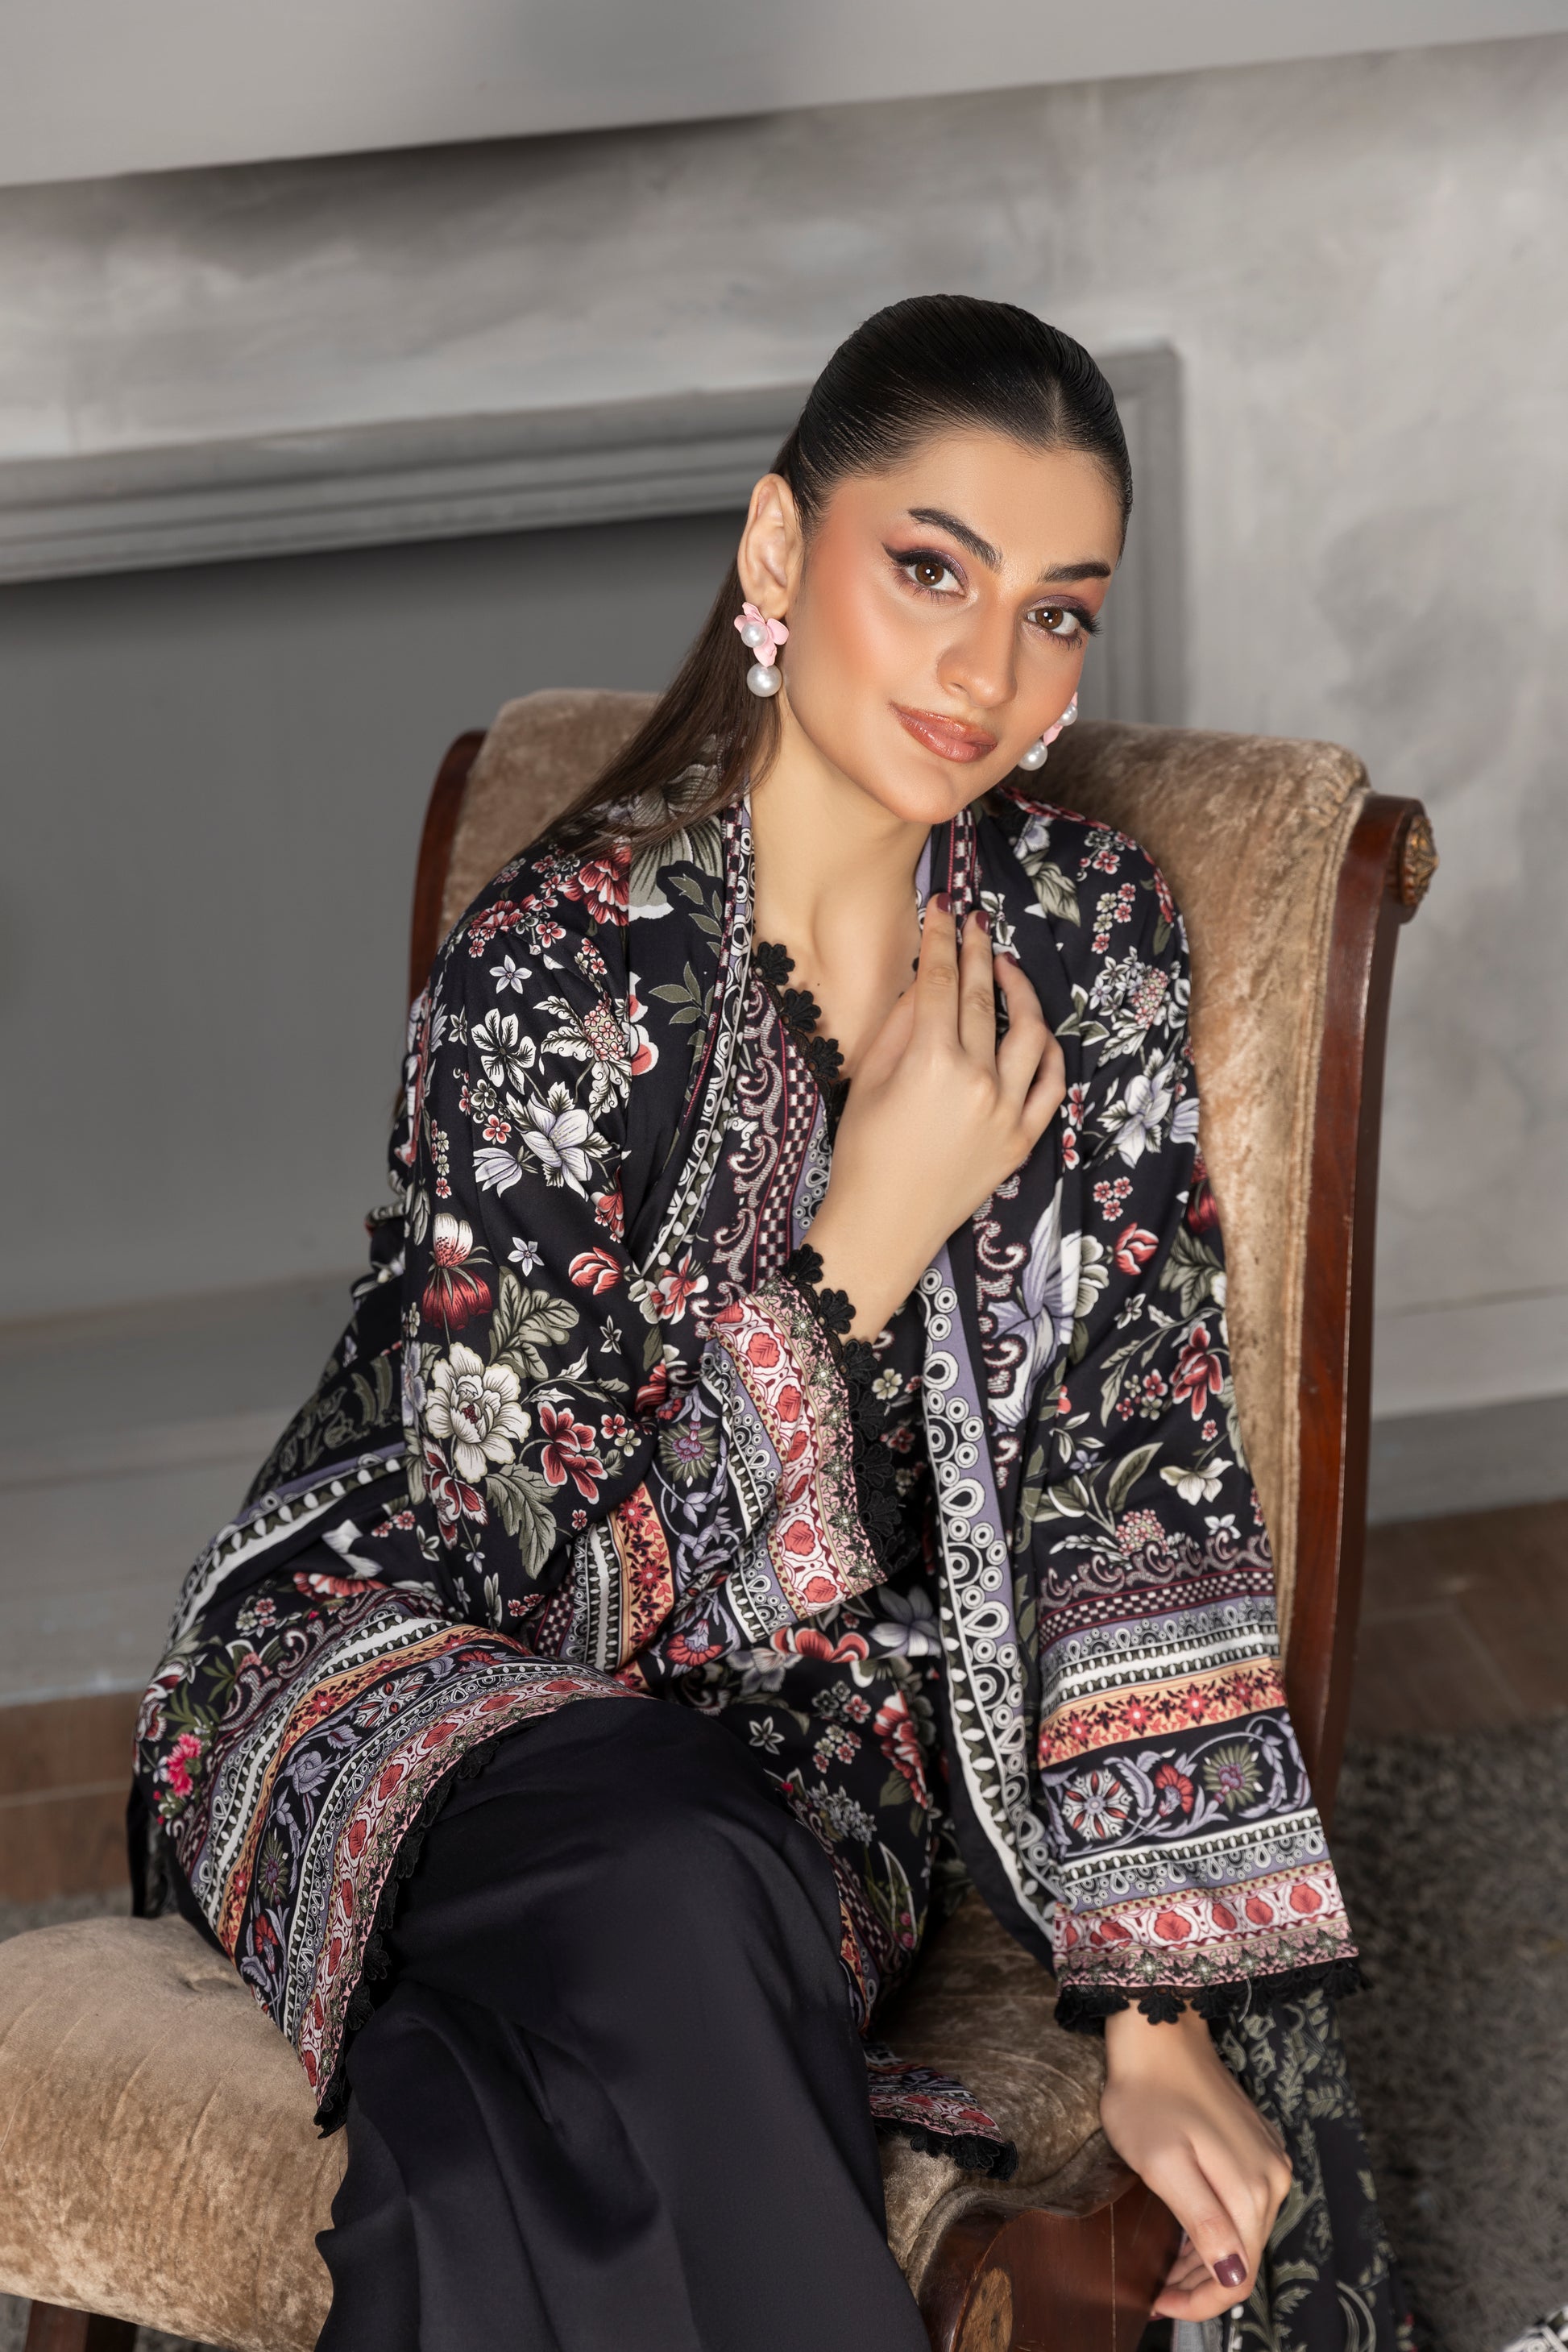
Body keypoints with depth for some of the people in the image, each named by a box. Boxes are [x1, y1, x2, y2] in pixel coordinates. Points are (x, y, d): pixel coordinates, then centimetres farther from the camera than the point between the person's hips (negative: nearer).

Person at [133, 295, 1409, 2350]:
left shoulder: (1083, 929, -4)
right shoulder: (564, 969, -18)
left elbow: (1142, 1456, -7)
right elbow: (519, 1532, -18)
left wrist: (1164, 2013, -14)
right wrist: (874, 1242, -21)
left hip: (809, 1725, 3)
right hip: (409, 1671, -3)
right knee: (668, 1912, -35)